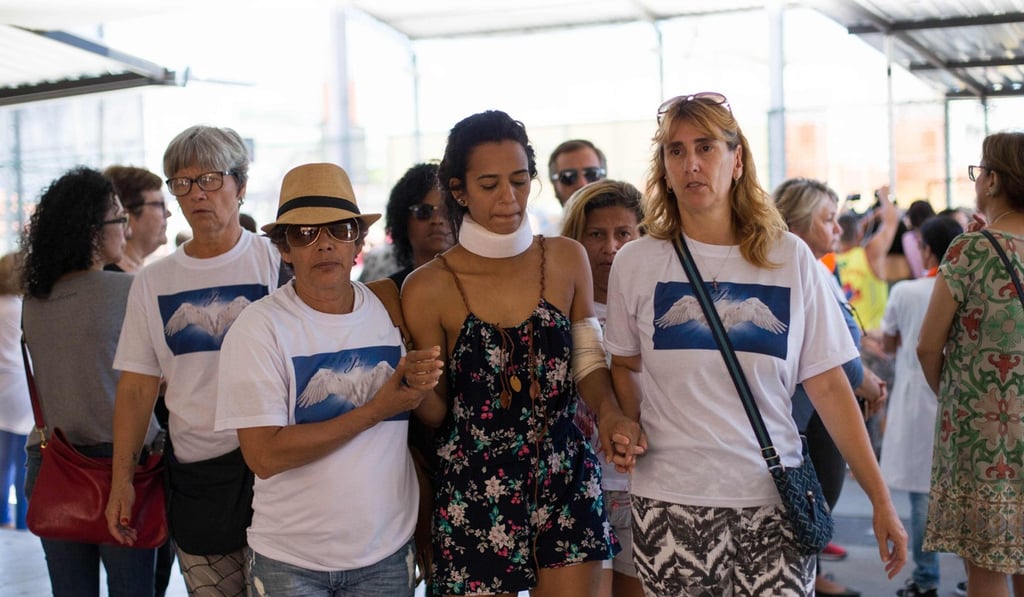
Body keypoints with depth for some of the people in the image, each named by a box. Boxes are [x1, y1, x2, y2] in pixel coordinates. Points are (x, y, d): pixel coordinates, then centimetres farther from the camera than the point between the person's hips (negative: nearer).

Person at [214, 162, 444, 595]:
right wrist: (375, 409, -19)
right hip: (290, 562, -3)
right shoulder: (258, 328, -12)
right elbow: (264, 455, -19)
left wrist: (420, 387, -14)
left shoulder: (392, 311, -2)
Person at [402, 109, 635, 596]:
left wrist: (609, 413, -10)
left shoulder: (566, 260, -1)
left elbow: (587, 360, 8)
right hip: (474, 490, -2)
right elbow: (436, 413, -1)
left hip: (566, 482, 2)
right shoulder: (428, 288, -8)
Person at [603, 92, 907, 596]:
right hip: (670, 503, 0)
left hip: (772, 501, 0)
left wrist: (881, 501, 1)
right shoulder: (636, 263, 2)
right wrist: (627, 432, -5)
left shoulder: (791, 259, 2)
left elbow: (828, 387, 3)